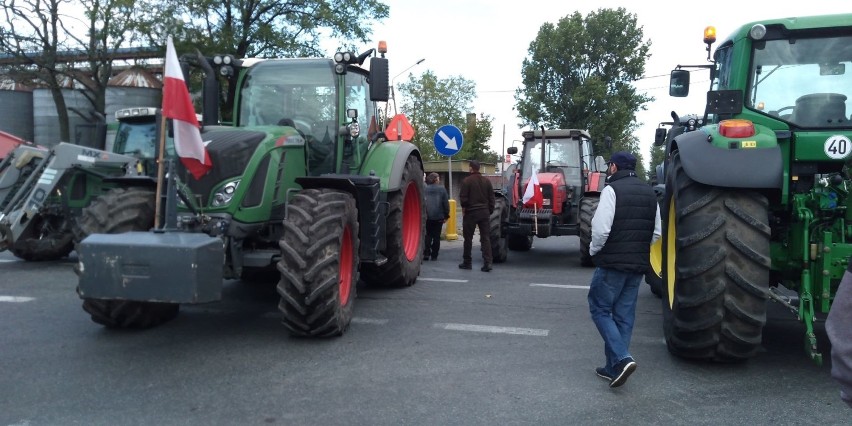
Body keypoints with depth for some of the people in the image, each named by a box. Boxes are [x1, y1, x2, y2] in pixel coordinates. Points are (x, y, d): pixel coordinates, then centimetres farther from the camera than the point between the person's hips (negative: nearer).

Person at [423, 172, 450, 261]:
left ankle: (426, 253, 0)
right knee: (436, 236, 6)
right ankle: (434, 255, 6)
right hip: (438, 217, -1)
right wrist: (446, 215, 5)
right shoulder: (441, 189, -4)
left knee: (428, 235, 12)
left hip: (427, 217, 1)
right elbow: (446, 203, -3)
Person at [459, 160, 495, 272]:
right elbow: (492, 198, 8)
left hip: (470, 213, -4)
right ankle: (487, 263, -6)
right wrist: (490, 211, 15)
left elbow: (463, 198, -12)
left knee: (468, 238, 7)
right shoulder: (486, 181, 6)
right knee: (486, 238, 3)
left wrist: (464, 209, 4)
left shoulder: (466, 181, -9)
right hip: (484, 212, 4)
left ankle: (467, 262, 15)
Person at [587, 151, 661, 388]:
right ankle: (614, 368, 17)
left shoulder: (612, 190, -11)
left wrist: (594, 250, -2)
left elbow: (601, 228, -19)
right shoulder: (649, 193, 11)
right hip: (638, 265, 7)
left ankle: (621, 358, -10)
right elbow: (657, 232, 11)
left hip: (612, 262, -7)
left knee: (600, 308, 4)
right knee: (624, 315, 12)